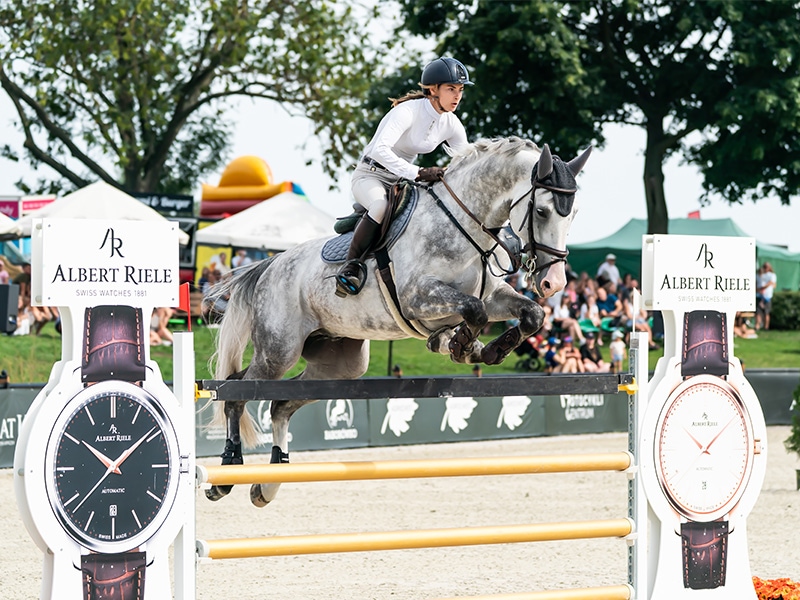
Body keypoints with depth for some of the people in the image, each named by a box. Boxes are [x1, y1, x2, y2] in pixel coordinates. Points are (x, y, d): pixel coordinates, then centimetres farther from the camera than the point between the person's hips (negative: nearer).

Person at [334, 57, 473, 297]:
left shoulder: (452, 125, -2)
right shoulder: (408, 111, -23)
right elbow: (381, 149, -37)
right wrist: (417, 173, -45)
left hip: (402, 178, 7)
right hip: (371, 175, -7)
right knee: (381, 205, -40)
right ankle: (351, 266, -29)